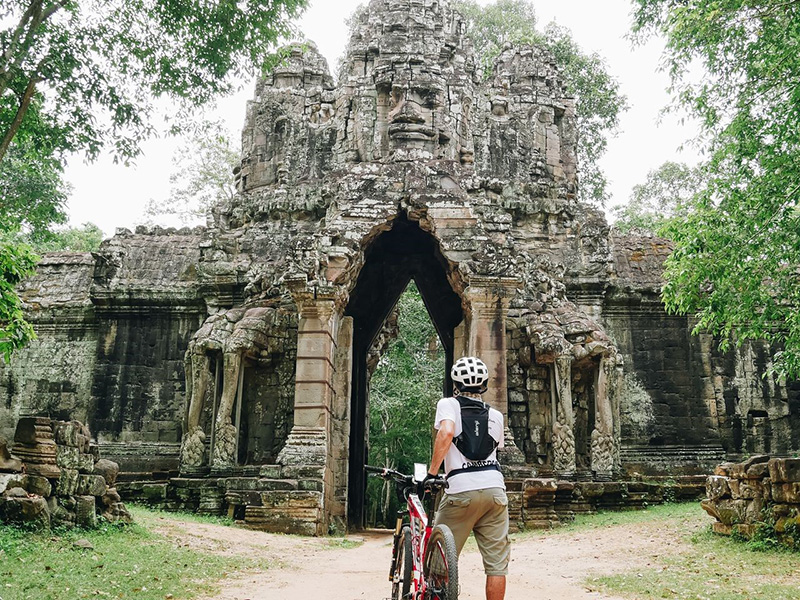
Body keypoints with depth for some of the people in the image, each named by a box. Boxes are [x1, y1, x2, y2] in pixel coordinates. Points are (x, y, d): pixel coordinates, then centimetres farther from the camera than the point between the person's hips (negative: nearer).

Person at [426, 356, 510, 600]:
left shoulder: (448, 404, 5)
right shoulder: (495, 415, 16)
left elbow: (446, 433, -14)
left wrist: (431, 473, -11)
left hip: (461, 491, -3)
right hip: (495, 489, 3)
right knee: (497, 562, 7)